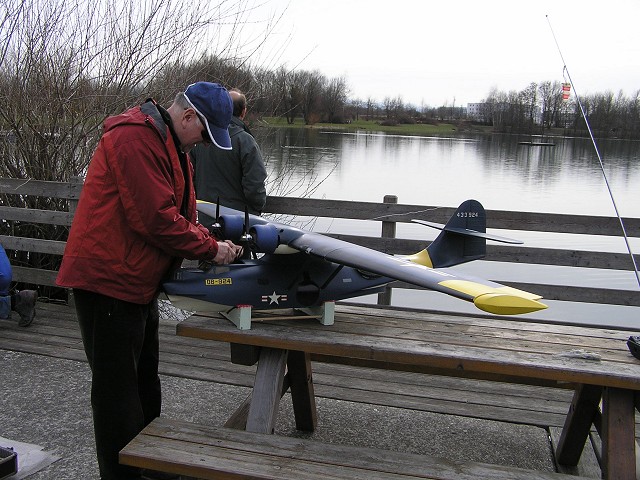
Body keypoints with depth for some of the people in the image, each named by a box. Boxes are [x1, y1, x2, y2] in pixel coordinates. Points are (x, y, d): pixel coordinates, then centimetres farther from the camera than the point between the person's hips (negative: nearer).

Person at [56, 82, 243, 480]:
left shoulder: (170, 144, 13)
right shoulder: (135, 138, -21)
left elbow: (180, 211, 17)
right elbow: (156, 219, -27)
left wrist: (211, 242, 0)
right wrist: (210, 249, -16)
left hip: (138, 281, 11)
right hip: (107, 281, -11)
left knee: (144, 382, 20)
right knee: (118, 391, 0)